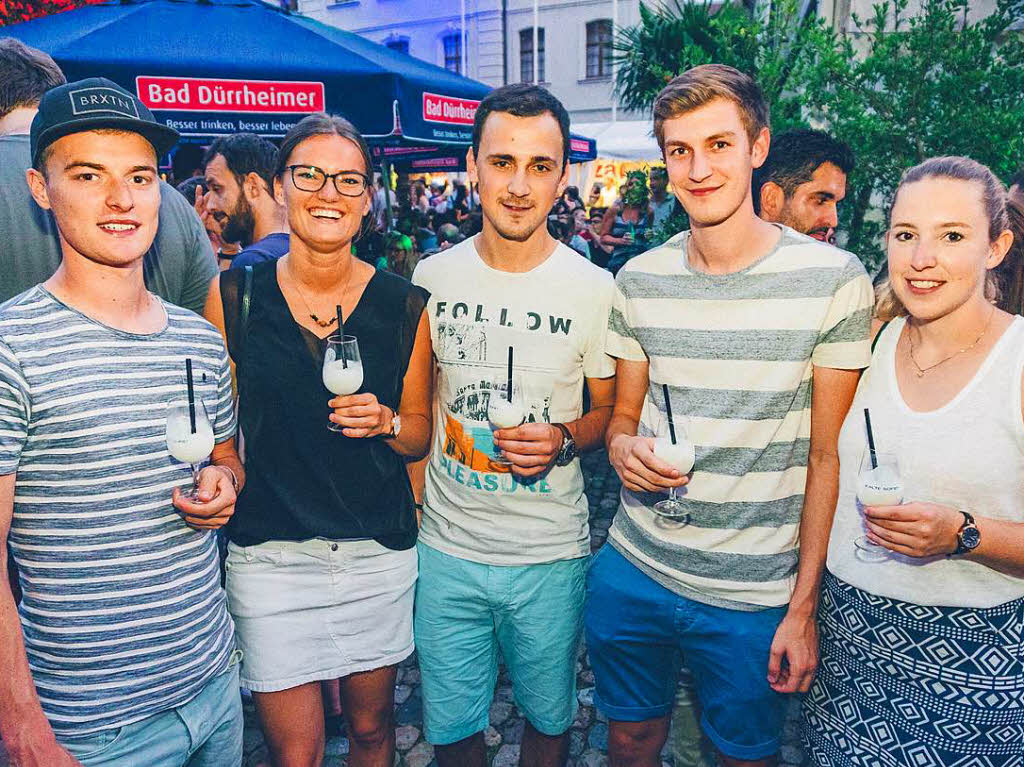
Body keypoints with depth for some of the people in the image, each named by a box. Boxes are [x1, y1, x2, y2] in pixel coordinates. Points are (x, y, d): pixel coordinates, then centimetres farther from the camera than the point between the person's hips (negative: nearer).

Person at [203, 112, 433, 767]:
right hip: (270, 556, -1)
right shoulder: (235, 295, -2)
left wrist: (386, 422, -13)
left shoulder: (404, 305, -2)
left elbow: (419, 436, 6)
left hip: (380, 552, 1)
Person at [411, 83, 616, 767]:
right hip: (446, 549, 2)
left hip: (550, 555, -1)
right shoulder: (431, 278, -2)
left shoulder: (595, 290, -9)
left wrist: (563, 440, -18)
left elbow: (610, 410, 3)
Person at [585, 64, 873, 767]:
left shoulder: (835, 281, -10)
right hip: (633, 570, 3)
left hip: (755, 595, -2)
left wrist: (803, 606, -7)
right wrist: (622, 446, -14)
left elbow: (827, 454, -7)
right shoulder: (639, 280, 0)